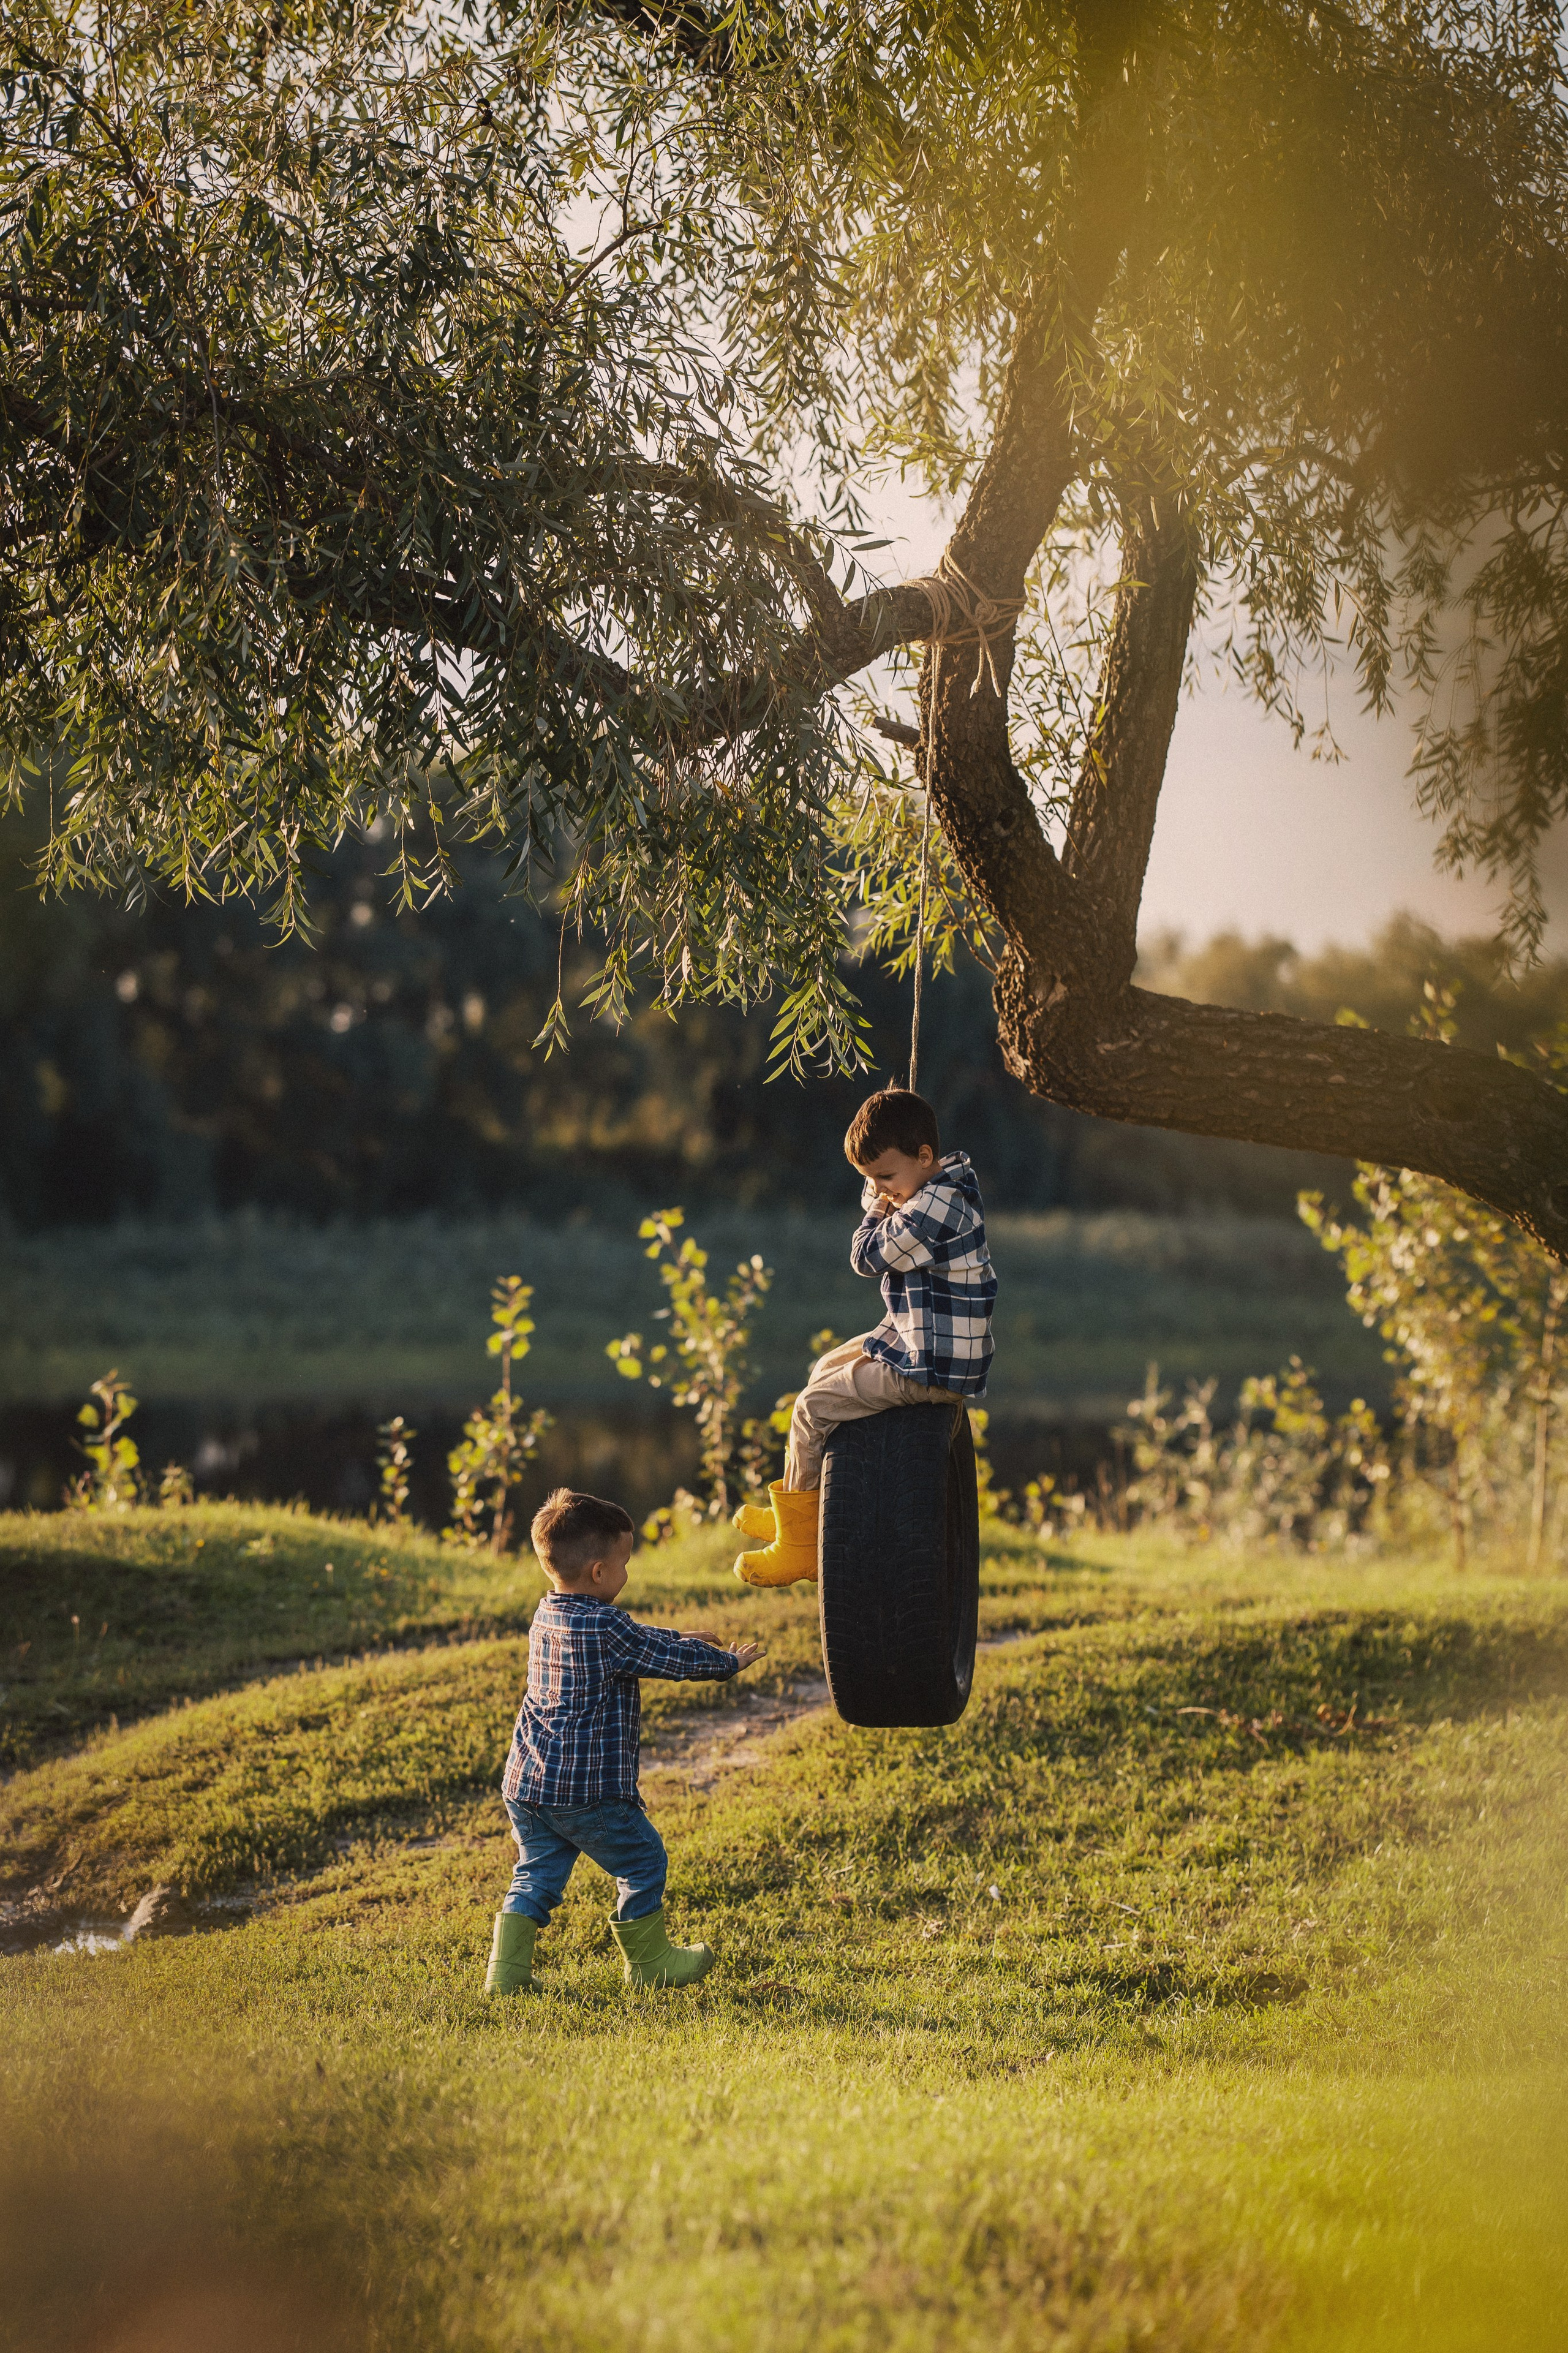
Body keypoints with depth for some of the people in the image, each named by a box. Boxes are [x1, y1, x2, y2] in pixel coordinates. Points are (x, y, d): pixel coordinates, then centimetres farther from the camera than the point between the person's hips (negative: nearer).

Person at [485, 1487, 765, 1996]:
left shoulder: (547, 1615, 8)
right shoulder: (605, 1628, -18)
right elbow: (677, 1661, -9)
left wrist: (680, 1640, 33)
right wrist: (729, 1663, 8)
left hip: (525, 1783, 8)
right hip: (589, 1790, -7)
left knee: (537, 1874, 15)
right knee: (643, 1862, 12)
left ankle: (507, 1968, 6)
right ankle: (649, 1962, 23)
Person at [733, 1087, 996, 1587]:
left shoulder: (934, 1209, -26)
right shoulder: (949, 1184, 7)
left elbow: (866, 1256, -17)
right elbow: (871, 1197, 22)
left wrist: (880, 1207, -1)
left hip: (930, 1369, -11)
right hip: (915, 1341, 11)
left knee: (813, 1407, -8)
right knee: (826, 1370, 25)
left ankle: (797, 1547, 5)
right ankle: (796, 1516, 34)